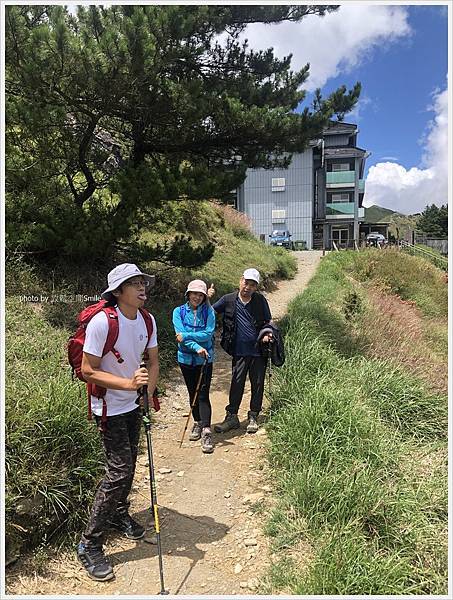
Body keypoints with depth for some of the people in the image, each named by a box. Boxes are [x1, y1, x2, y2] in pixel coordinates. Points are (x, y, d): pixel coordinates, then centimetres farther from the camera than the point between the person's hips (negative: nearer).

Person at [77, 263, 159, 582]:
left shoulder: (147, 320, -6)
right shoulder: (102, 322, -26)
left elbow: (153, 361, 4)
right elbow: (88, 371, -22)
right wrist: (128, 383, -31)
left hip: (134, 405, 7)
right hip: (109, 408, -6)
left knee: (127, 465, 19)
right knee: (119, 472, -7)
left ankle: (119, 515, 44)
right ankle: (90, 545, 10)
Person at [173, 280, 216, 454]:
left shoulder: (209, 312, -4)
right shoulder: (179, 312, -2)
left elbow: (208, 333, -15)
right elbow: (180, 334, -13)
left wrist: (186, 336, -20)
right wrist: (197, 348, -26)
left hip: (205, 359, -2)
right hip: (186, 359, 2)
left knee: (203, 395, -7)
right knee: (192, 394, 15)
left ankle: (206, 432, -5)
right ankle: (198, 423, 34)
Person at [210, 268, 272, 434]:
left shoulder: (260, 300, 1)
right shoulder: (228, 300, -1)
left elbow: (267, 322, 10)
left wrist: (267, 334, -9)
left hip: (258, 350, 1)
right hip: (240, 351, -1)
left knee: (257, 384, 9)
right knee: (237, 384, 2)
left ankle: (253, 417, 24)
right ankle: (231, 417, 15)